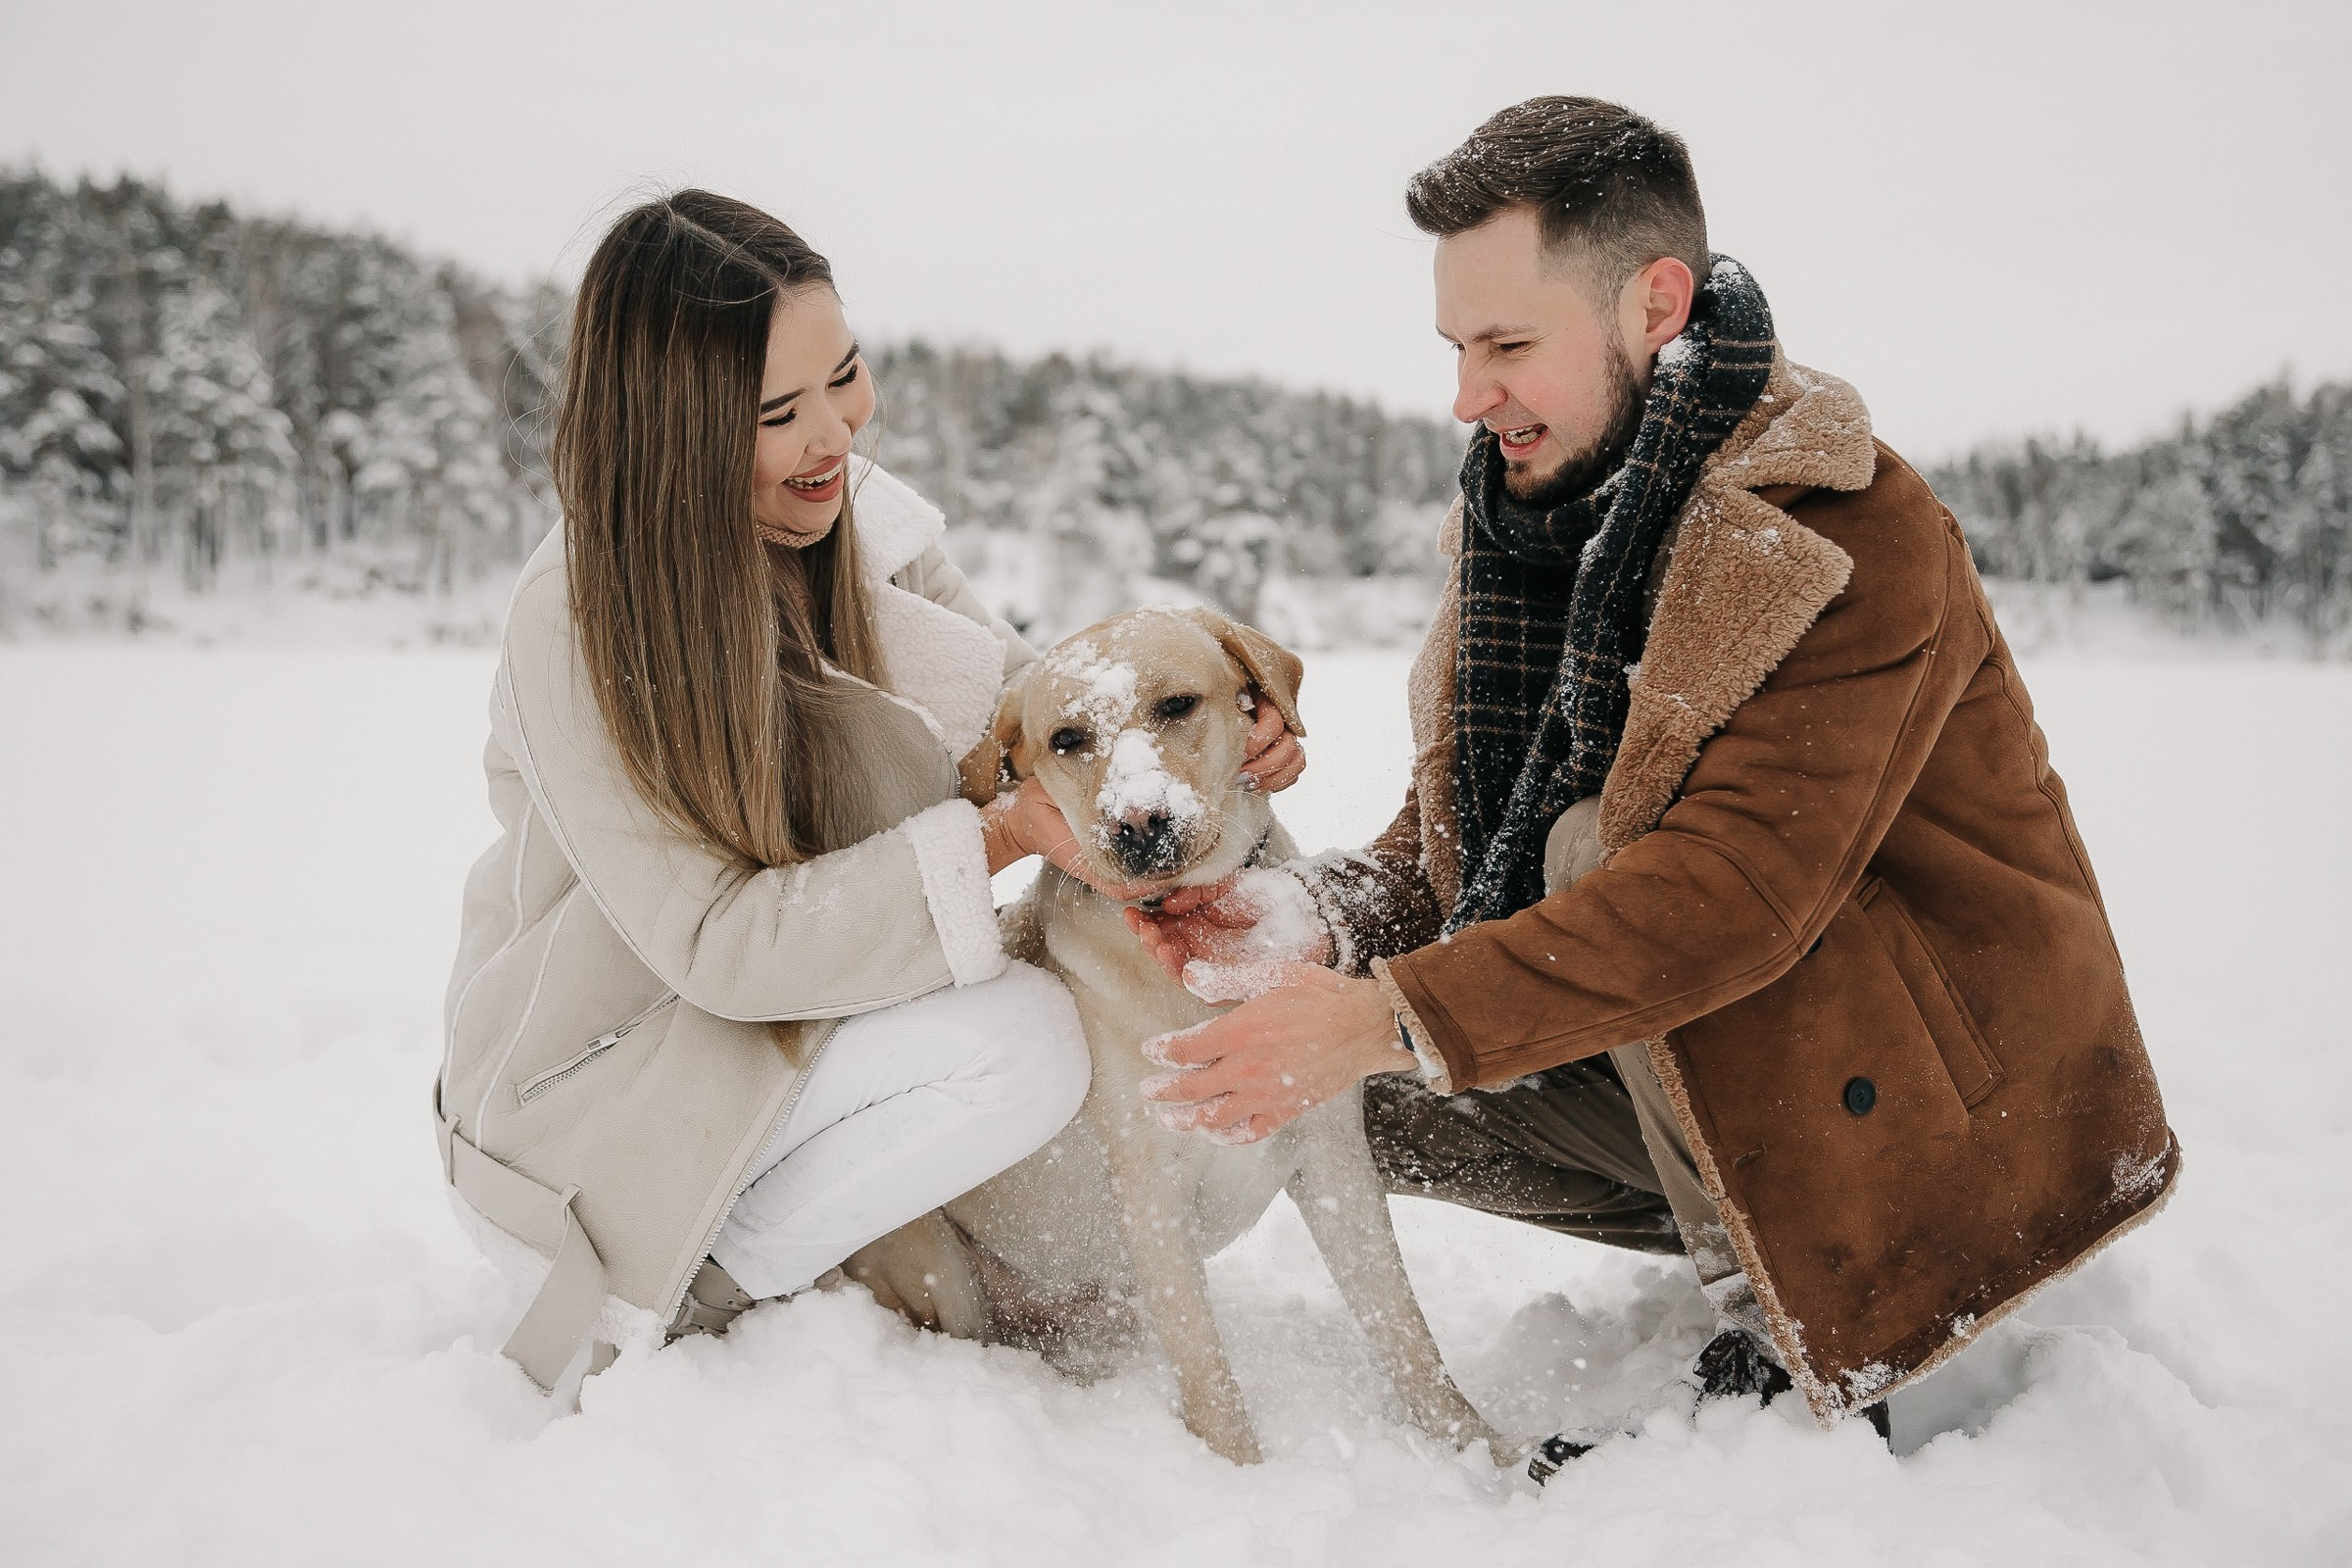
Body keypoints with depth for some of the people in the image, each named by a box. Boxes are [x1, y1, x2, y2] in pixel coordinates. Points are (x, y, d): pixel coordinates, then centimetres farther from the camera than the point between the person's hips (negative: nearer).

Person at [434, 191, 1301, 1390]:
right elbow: (714, 940, -27)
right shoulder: (578, 624, -25)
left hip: (797, 1019, 7)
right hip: (591, 1097, -7)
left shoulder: (865, 523, -5)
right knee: (1023, 1041, -26)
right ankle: (670, 1303, -9)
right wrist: (1003, 836, -35)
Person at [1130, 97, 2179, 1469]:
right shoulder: (1542, 514, 2)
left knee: (1603, 838, -28)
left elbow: (1737, 882, -33)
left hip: (1950, 1097, -7)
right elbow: (1458, 838, 1)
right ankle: (1774, 1230, 8)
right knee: (1381, 1095, -5)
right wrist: (1308, 920, -19)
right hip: (1729, 1070, 7)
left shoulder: (1858, 536, -23)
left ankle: (1794, 1361, -13)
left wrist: (1388, 1019, -36)